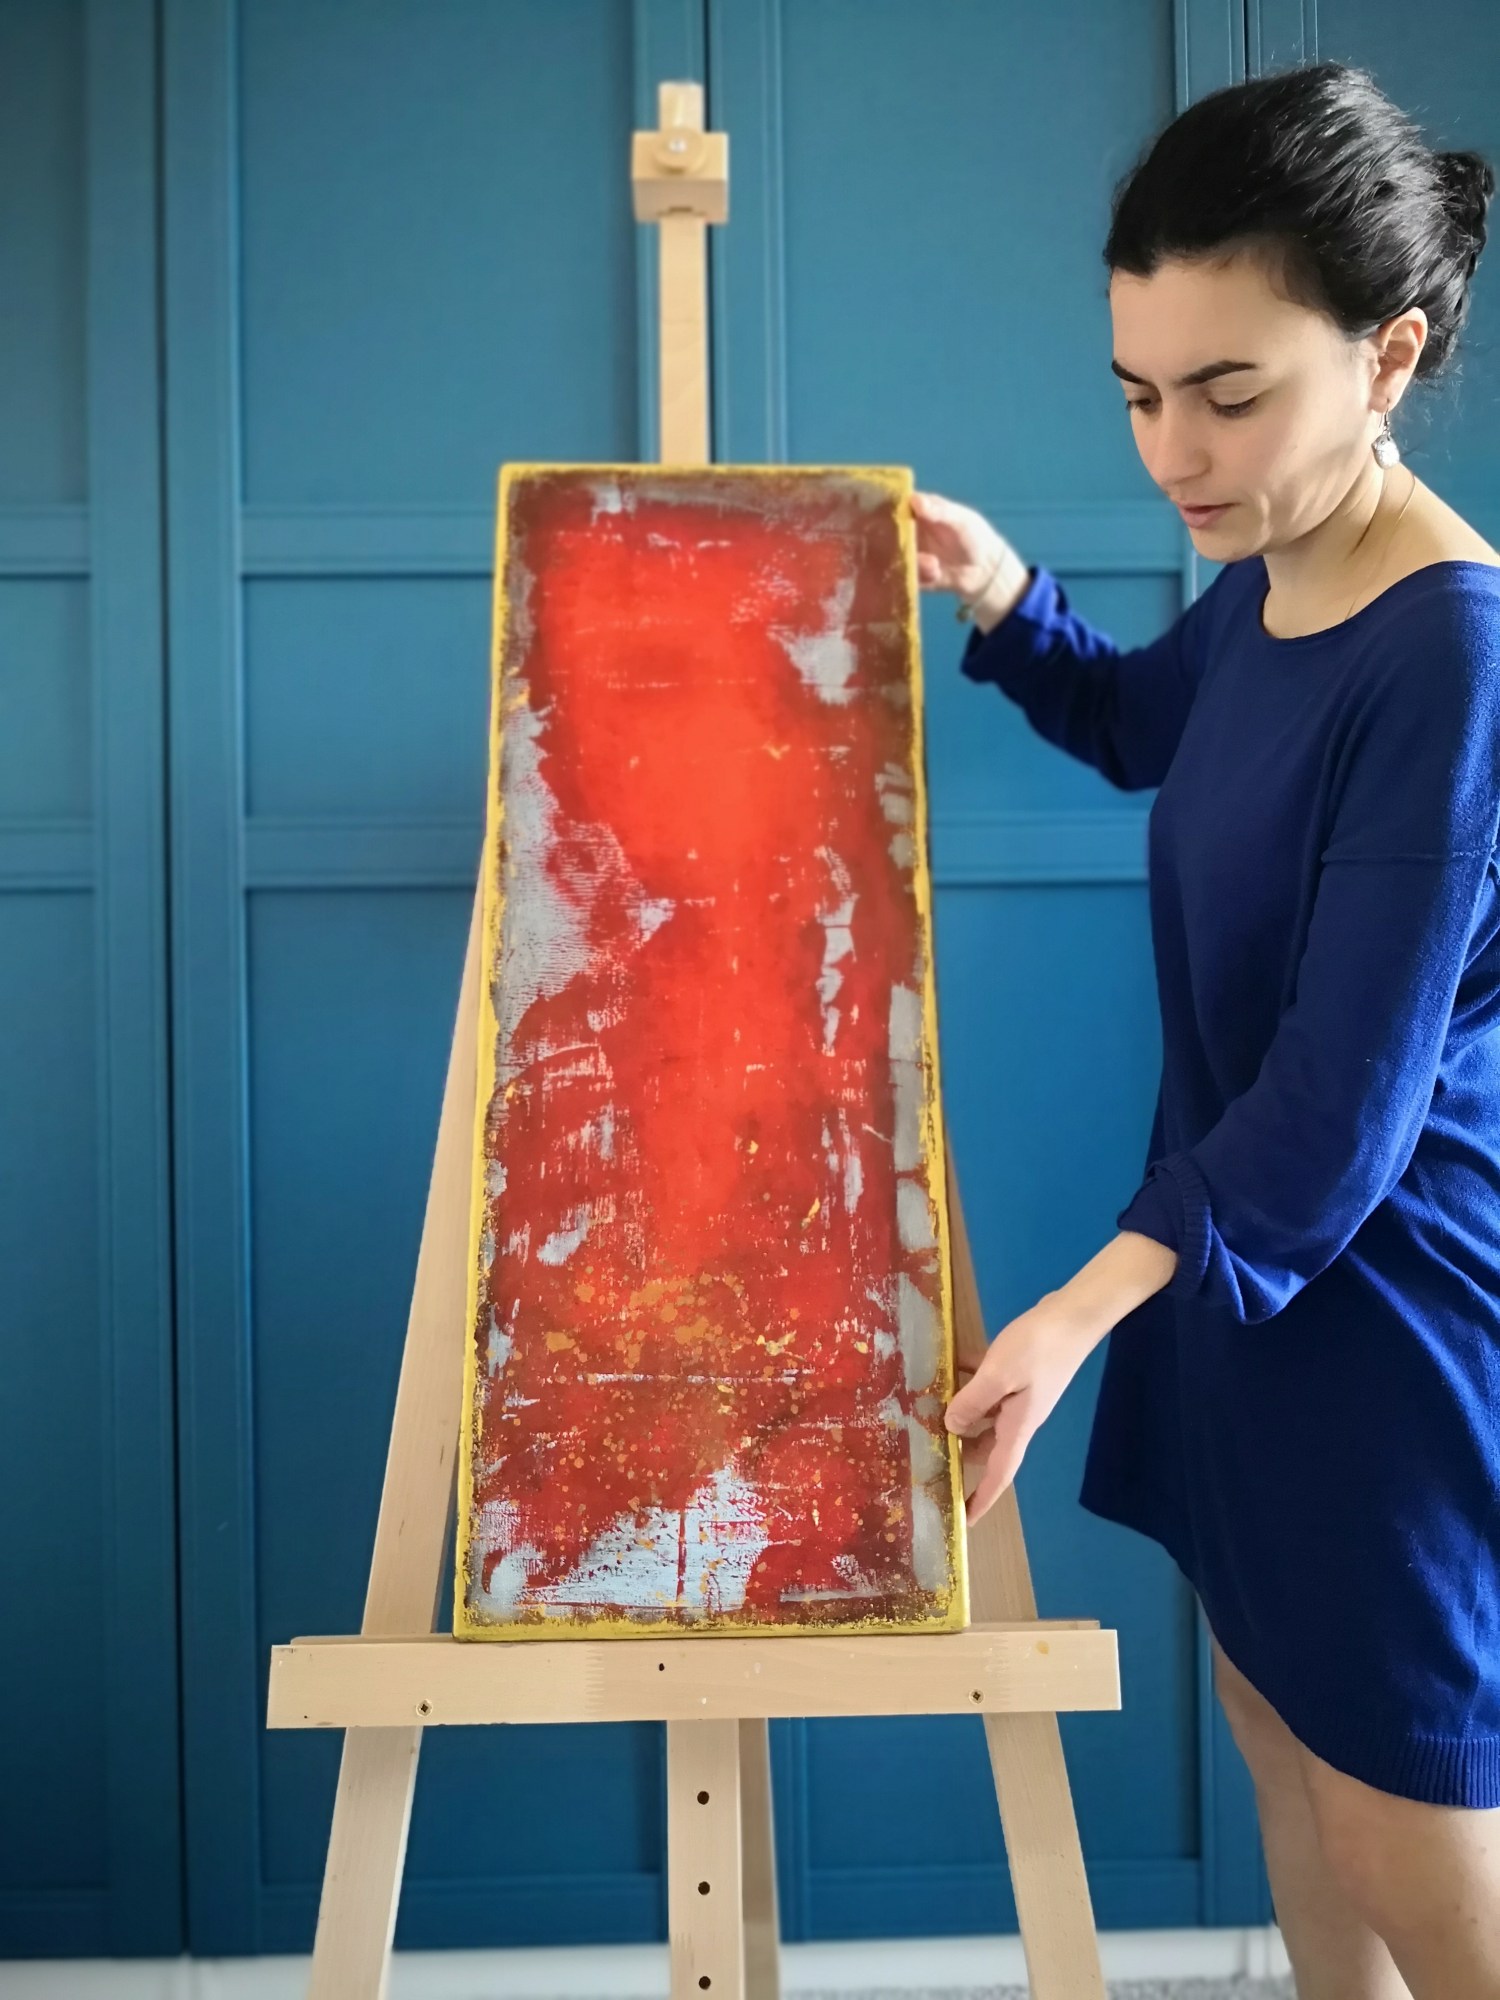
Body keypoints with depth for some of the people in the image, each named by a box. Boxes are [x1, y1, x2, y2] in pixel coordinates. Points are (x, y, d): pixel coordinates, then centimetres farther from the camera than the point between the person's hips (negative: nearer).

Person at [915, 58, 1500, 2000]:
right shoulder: (1262, 580, 1)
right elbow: (1138, 723, 25)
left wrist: (1088, 1303, -22)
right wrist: (997, 593, 7)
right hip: (1236, 1252, 8)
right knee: (1276, 1720, 22)